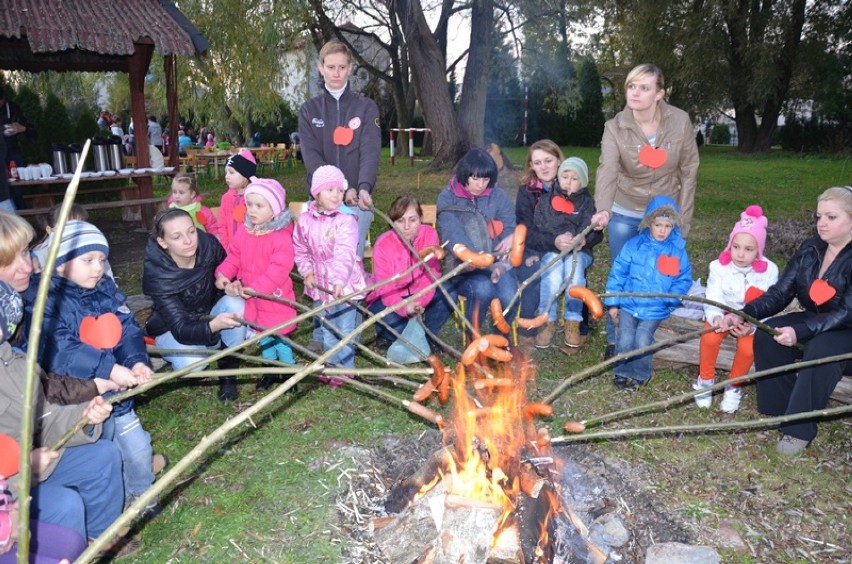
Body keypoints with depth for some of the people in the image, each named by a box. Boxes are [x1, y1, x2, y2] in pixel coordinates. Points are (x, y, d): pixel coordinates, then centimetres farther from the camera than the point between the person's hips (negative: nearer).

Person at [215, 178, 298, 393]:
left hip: (274, 298, -6)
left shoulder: (281, 238, -21)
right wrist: (223, 274, -14)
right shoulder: (243, 232, 0)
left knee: (278, 338, 4)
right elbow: (233, 257, 4)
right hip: (251, 298, 7)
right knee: (262, 335, 20)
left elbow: (278, 270, -26)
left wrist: (256, 288, -32)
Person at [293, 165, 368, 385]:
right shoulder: (305, 220, -3)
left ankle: (344, 367, 21)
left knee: (345, 329, 3)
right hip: (320, 284, 5)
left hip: (345, 285, -5)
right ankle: (331, 364, 36)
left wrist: (339, 280, -43)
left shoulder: (346, 221, -18)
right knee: (326, 329, 19)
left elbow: (345, 254, -31)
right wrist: (307, 272, -4)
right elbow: (300, 250, 9)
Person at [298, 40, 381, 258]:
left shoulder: (366, 107, 4)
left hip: (357, 199, -1)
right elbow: (311, 156, -5)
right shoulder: (309, 110, 7)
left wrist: (364, 187, -29)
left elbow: (370, 152, -9)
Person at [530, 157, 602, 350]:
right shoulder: (545, 201, 9)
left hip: (579, 252, 0)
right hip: (549, 252, 0)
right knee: (553, 262, -35)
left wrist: (582, 241, -27)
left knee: (575, 261, -35)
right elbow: (533, 234, -1)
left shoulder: (587, 203, 11)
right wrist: (554, 241, -21)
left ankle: (572, 323, -31)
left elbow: (595, 234, -2)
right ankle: (548, 322, -29)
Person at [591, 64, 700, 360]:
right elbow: (607, 171, -32)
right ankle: (615, 340, 25)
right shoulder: (615, 127, -16)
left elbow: (688, 172, -5)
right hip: (625, 214, 0)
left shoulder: (680, 121, -13)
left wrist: (683, 219, -5)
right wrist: (603, 210, -49)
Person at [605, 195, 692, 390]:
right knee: (625, 341, -8)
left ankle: (639, 374, 13)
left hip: (655, 310, -1)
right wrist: (612, 303, 1)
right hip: (628, 304, 1)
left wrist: (671, 298, -12)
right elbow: (618, 273, 2)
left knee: (643, 341, -13)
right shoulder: (633, 245, -1)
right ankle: (622, 372, 17)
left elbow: (684, 279, 5)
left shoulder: (677, 251, 0)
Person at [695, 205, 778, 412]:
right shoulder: (719, 266, -17)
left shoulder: (769, 270, -17)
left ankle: (733, 386, 4)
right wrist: (715, 317, -42)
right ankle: (705, 379, 1)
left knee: (748, 348, -27)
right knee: (709, 338, -28)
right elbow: (713, 300, -19)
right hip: (723, 314, 0)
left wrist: (752, 325, -38)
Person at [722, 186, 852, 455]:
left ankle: (799, 428, -23)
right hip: (813, 323, 6)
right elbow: (779, 293, -7)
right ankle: (779, 409, -6)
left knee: (821, 349, -35)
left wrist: (799, 331, -41)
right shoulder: (810, 249, -3)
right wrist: (744, 314, -24)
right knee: (766, 335, -18)